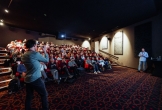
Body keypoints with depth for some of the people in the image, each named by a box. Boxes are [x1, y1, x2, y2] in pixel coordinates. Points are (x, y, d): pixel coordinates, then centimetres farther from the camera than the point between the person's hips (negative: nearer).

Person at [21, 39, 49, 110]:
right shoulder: (35, 54, -17)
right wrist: (45, 51, 7)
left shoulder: (23, 56, 7)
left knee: (28, 97, 20)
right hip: (36, 79, -8)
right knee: (44, 95, 10)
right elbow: (47, 60, -7)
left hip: (27, 79, 8)